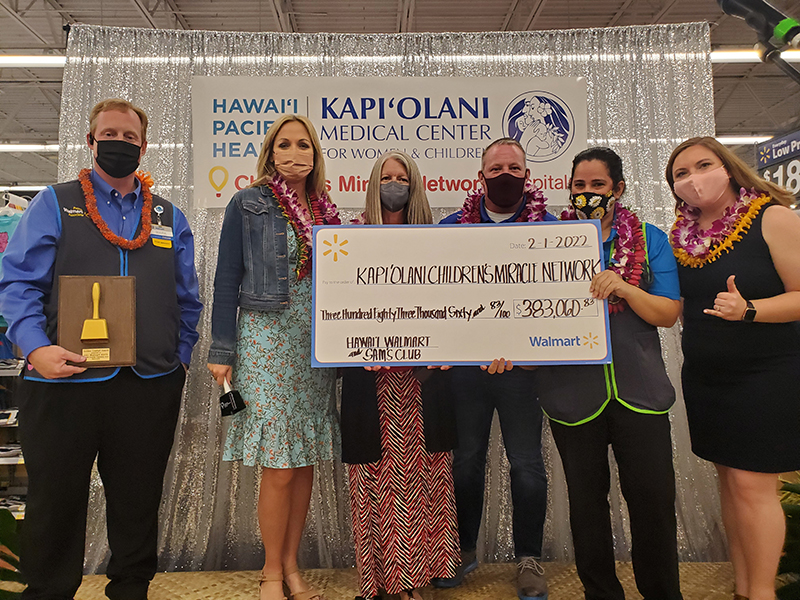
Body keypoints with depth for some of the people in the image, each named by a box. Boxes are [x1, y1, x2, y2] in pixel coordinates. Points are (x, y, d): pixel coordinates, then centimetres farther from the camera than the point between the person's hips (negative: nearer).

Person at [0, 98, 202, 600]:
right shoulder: (55, 204, 6)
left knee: (138, 503, 14)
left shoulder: (170, 218, 13)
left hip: (151, 387, 3)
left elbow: (187, 300, 14)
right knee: (55, 502, 10)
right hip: (66, 381, -2)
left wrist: (179, 357, 7)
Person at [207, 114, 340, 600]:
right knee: (279, 467, -2)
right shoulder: (248, 204, 0)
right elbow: (227, 279, -2)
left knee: (306, 460, 8)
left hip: (317, 345, 5)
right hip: (266, 341, -4)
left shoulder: (326, 210, 12)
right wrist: (222, 350, -7)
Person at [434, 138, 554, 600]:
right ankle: (464, 549, 31)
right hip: (464, 361, 2)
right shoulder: (452, 226, 9)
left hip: (521, 362, -1)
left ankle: (530, 559, 27)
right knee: (466, 458, 12)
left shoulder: (547, 225, 3)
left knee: (527, 462, 7)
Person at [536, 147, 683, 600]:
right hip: (573, 389, 0)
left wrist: (622, 287, -18)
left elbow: (668, 314, -1)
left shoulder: (650, 239, 5)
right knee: (587, 499, 11)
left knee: (654, 499, 4)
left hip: (638, 389, 0)